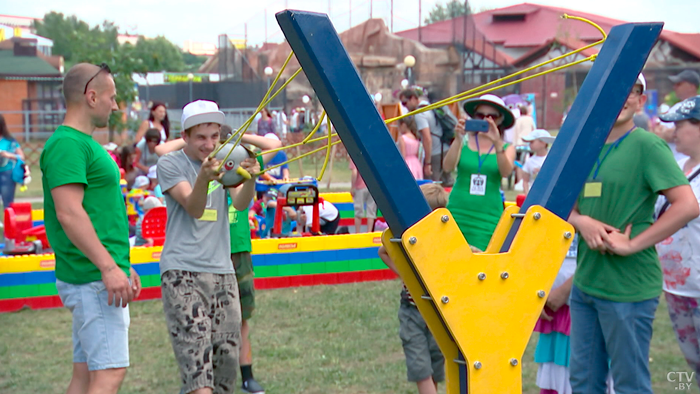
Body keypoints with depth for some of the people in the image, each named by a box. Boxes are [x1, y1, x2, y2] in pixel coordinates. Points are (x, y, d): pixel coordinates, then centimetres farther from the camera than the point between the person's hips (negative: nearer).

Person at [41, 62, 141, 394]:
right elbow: (68, 213, -22)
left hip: (104, 277, 10)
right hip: (92, 279, -10)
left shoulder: (85, 144, 20)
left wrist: (122, 265, 24)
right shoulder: (67, 144, -13)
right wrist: (109, 267, -24)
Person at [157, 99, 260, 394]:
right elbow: (193, 208, -15)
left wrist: (250, 179, -30)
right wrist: (204, 178, -35)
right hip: (182, 271, -5)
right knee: (196, 356, -15)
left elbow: (240, 203, -8)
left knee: (227, 353, 6)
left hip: (222, 271, 5)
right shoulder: (170, 164, 0)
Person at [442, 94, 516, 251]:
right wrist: (458, 139, -24)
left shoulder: (507, 148, 7)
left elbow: (506, 172, -14)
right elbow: (447, 167, -11)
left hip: (487, 218, 0)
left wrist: (497, 143, -28)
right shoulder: (464, 142, 6)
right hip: (458, 213, 0)